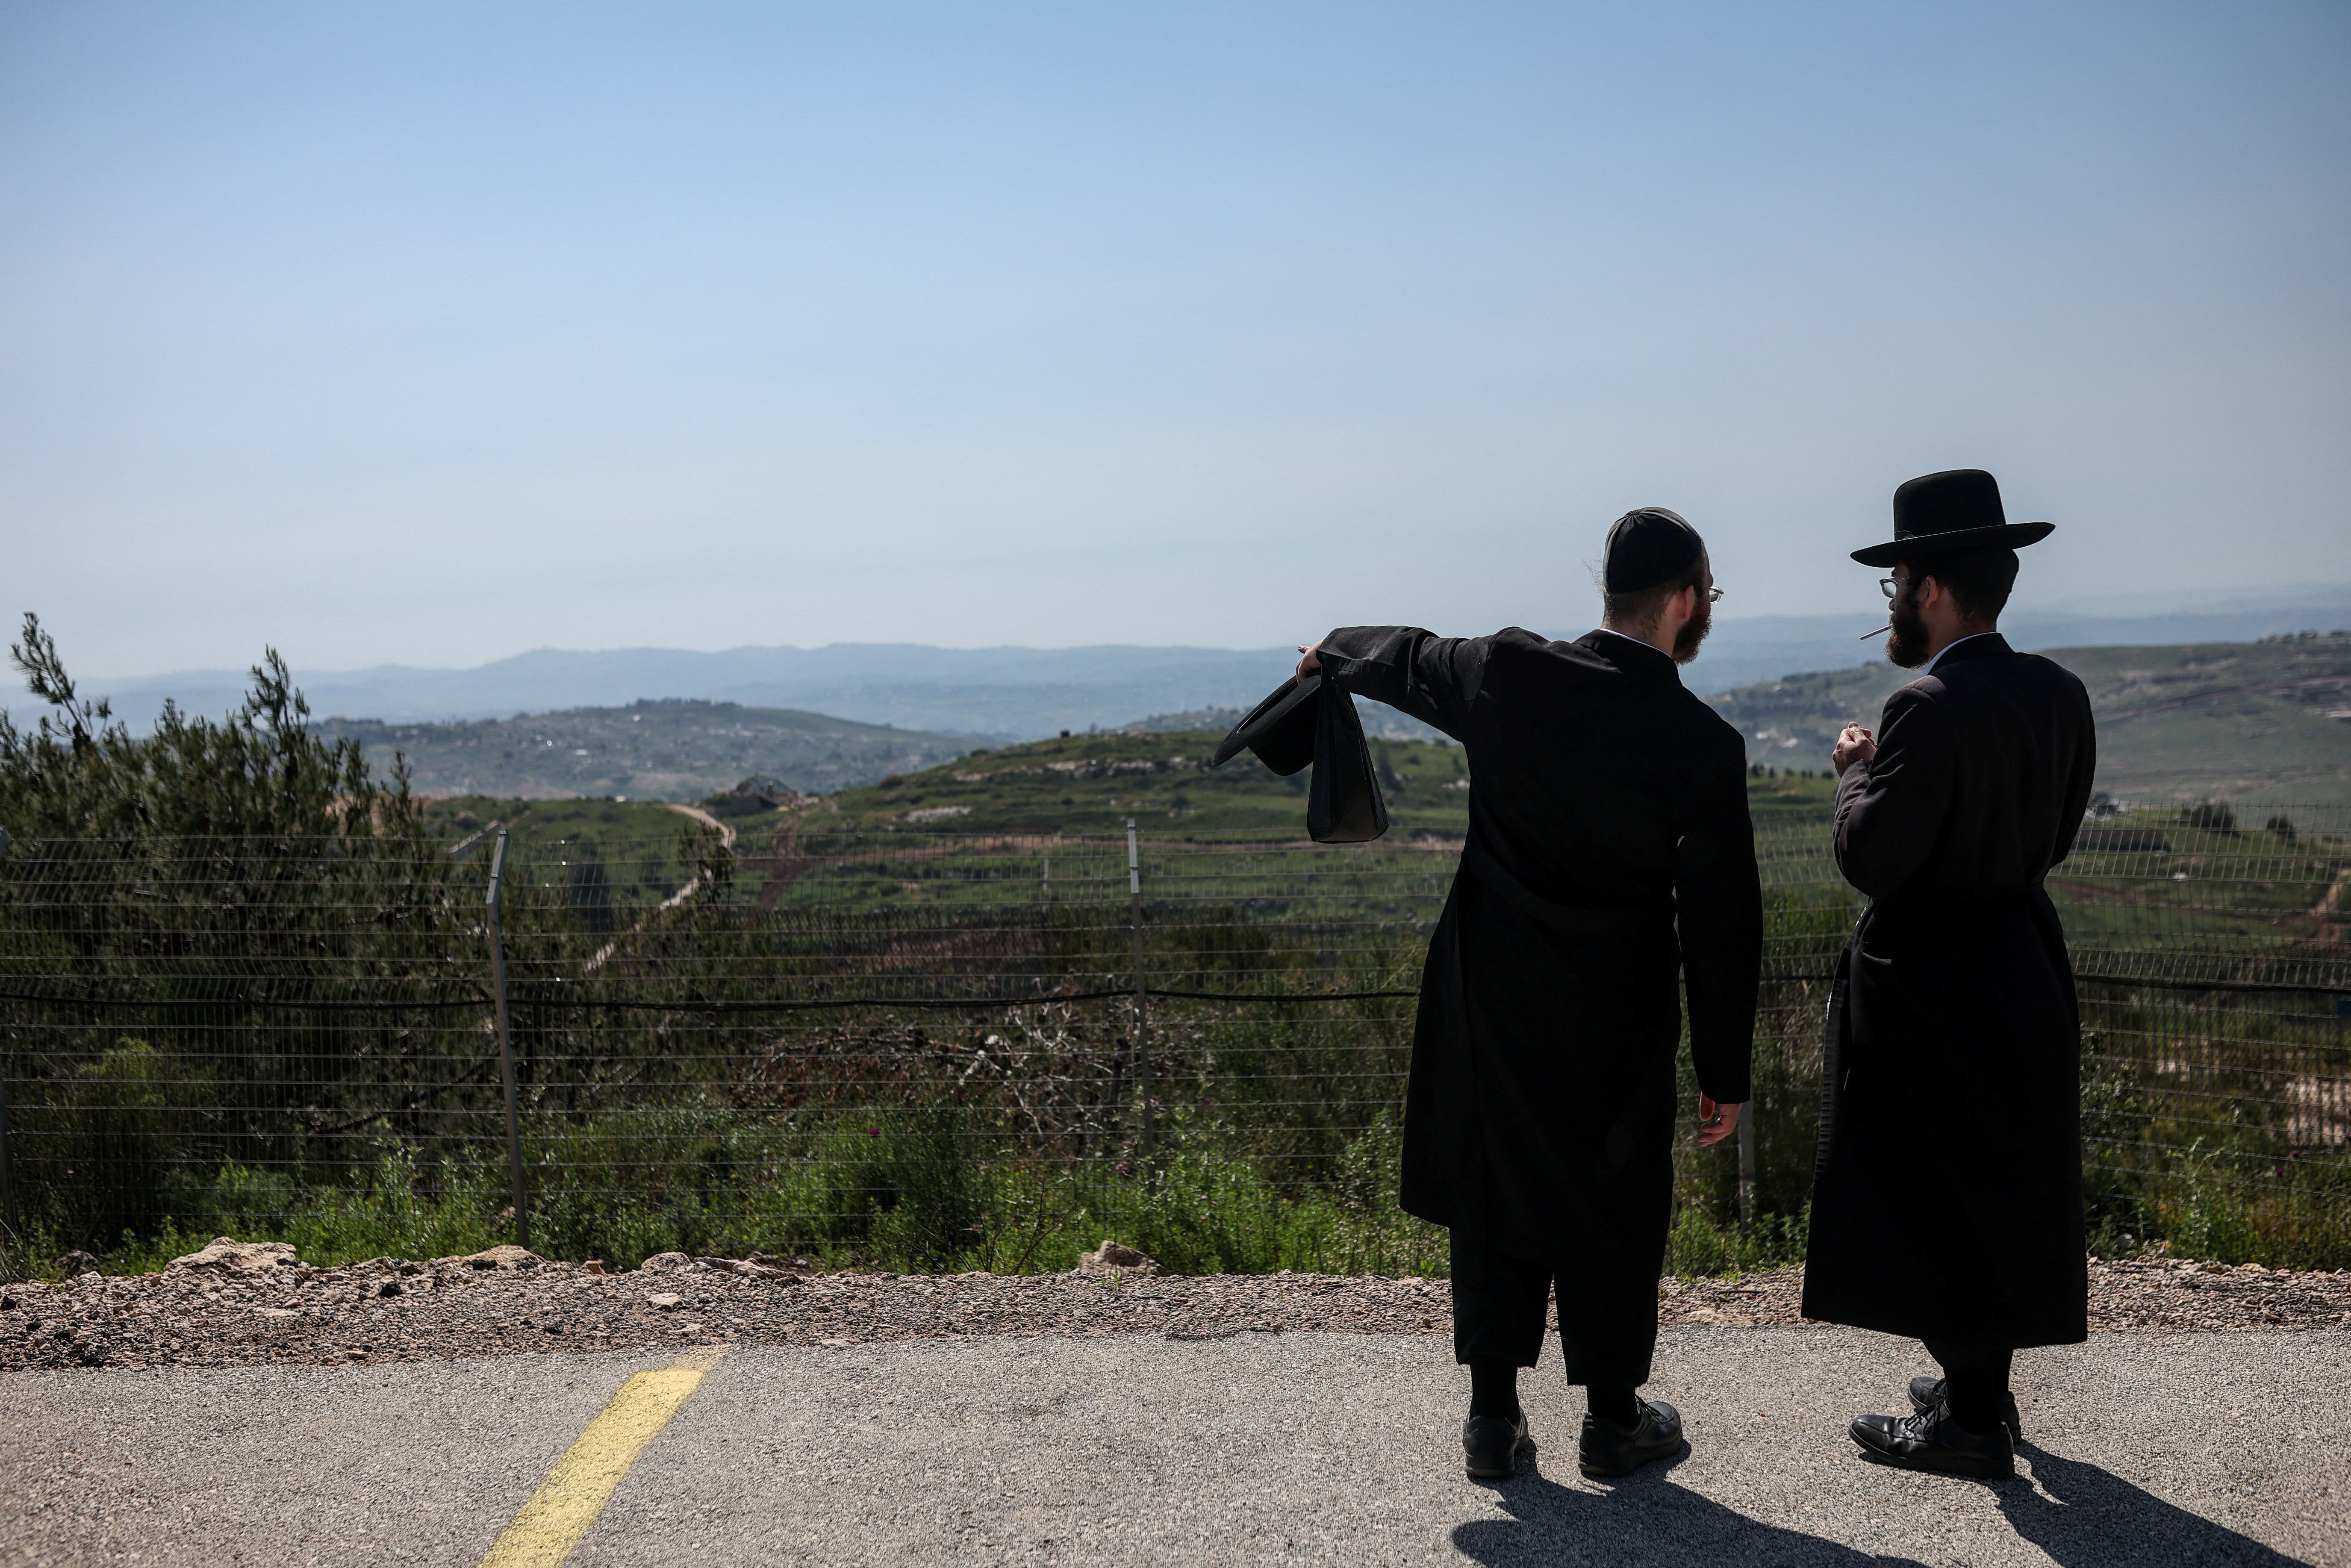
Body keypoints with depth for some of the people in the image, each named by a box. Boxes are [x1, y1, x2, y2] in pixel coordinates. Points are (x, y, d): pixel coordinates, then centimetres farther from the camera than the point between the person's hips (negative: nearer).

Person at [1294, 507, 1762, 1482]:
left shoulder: (1507, 675, -9)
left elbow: (1407, 660, 13)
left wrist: (1331, 654, 35)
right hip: (1616, 1025, -2)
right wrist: (1724, 1073, -1)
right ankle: (1613, 1420, 27)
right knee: (1614, 1208, 13)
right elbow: (1721, 923, -11)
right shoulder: (1704, 745, -15)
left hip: (1492, 999, 3)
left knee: (1495, 1193, 14)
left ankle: (1493, 1417, 24)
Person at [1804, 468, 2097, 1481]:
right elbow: (2054, 837, 11)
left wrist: (1857, 772, -6)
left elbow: (1869, 858, -24)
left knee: (1937, 1197, 3)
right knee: (2001, 1185, 19)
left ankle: (1973, 1422, 13)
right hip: (2022, 969, 9)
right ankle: (1982, 1385, 33)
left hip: (1929, 985, -9)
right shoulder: (2059, 694, 3)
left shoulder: (1931, 706, -23)